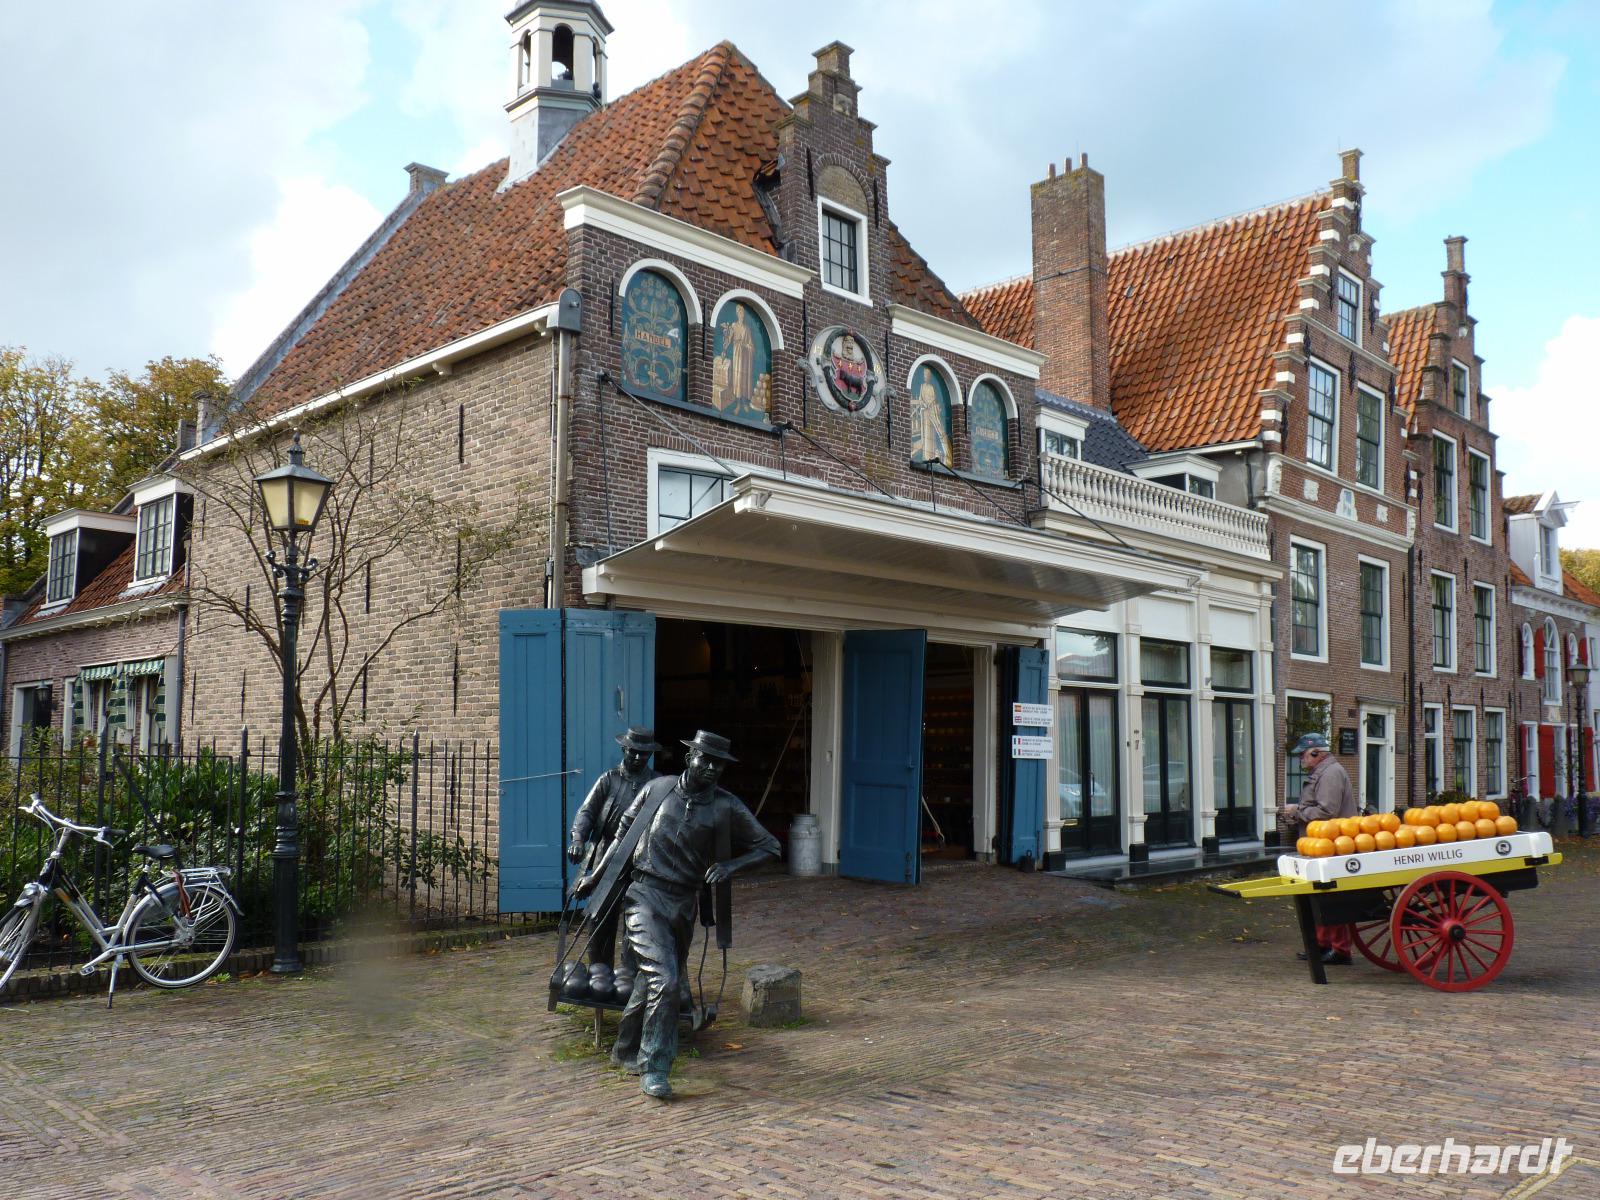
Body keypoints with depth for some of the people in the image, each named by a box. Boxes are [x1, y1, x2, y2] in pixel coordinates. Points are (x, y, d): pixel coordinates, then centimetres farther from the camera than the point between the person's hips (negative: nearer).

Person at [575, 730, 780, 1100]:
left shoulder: (727, 807, -1)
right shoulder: (657, 789, -2)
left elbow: (768, 845, 4)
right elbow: (623, 833, 11)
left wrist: (730, 865, -11)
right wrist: (595, 876, 14)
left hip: (684, 903, 3)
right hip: (645, 895, -3)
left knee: (653, 981, 16)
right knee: (664, 979, -18)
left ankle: (626, 1051, 39)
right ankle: (654, 1069, -7)